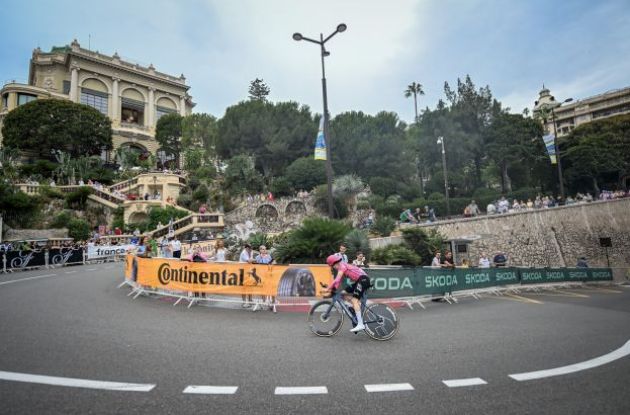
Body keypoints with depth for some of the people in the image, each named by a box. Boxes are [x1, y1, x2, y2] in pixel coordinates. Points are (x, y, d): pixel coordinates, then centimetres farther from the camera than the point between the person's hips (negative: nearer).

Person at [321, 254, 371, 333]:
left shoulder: (342, 266, -12)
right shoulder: (342, 267, 16)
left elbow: (337, 280, -21)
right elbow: (339, 280, 12)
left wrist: (328, 289, -19)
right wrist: (332, 289, 1)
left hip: (363, 279, -10)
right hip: (359, 281, 10)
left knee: (354, 300, -17)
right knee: (344, 294, 9)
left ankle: (360, 324, -22)